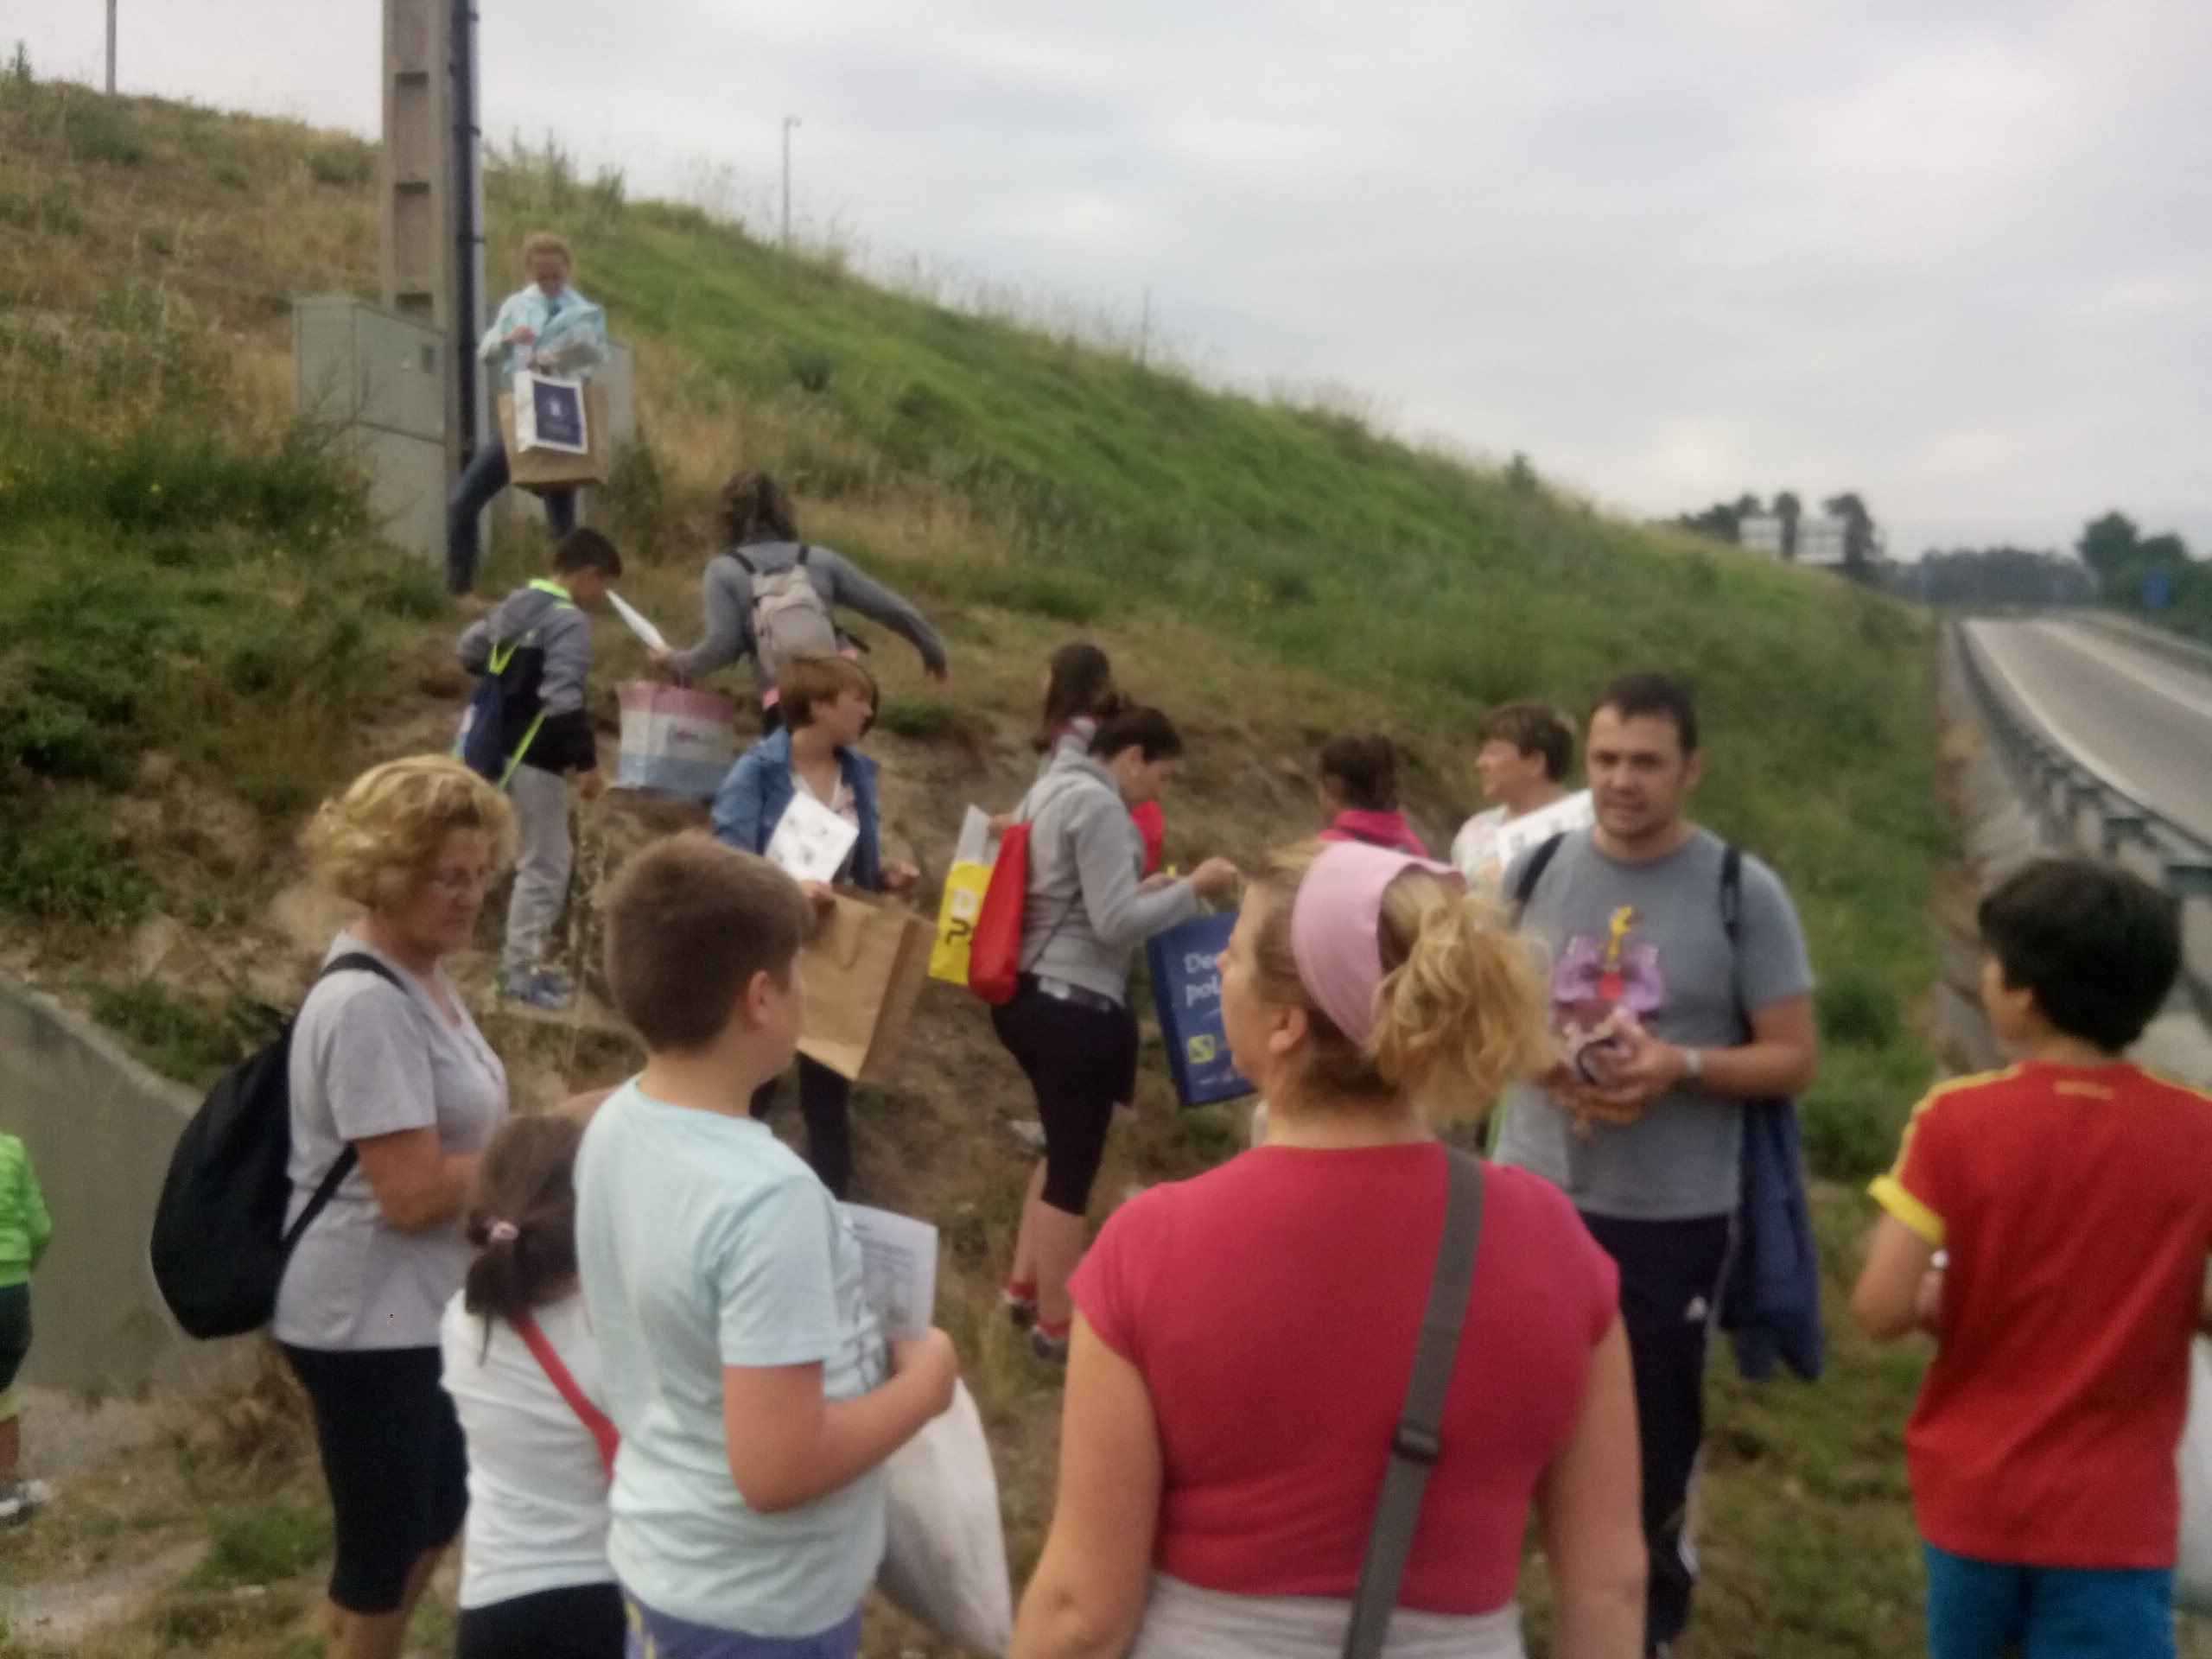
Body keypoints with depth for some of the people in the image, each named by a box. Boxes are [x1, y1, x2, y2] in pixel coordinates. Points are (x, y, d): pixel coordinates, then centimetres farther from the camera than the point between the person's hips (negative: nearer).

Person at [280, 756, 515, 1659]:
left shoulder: (421, 976, 6)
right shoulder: (367, 1004, -24)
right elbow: (413, 1192, -26)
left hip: (418, 1308, 10)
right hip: (369, 1320, -10)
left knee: (428, 1524, 24)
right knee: (384, 1551, 7)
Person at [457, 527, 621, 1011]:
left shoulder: (519, 604, 11)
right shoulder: (569, 620, -17)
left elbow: (469, 651, 22)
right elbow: (564, 701, -25)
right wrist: (587, 763, -21)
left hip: (505, 748, 10)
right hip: (535, 757, -10)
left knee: (553, 856, 19)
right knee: (543, 865, -1)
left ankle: (525, 960, 24)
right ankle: (520, 971, 4)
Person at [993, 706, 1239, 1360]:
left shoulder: (1050, 791, 14)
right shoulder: (1099, 804, -17)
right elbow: (1114, 923, -20)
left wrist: (1143, 889, 13)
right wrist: (1190, 888, -11)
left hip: (1030, 996, 10)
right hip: (1075, 1008, -10)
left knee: (1063, 1150, 24)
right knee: (1074, 1167, 3)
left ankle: (1024, 1286, 33)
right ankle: (1055, 1323, 15)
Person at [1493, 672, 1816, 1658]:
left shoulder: (1744, 893, -8)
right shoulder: (1539, 870, 0)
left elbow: (1792, 1060, -6)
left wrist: (1683, 1064, -23)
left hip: (1673, 1217, -2)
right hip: (1531, 1194, 2)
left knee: (1654, 1441, 15)